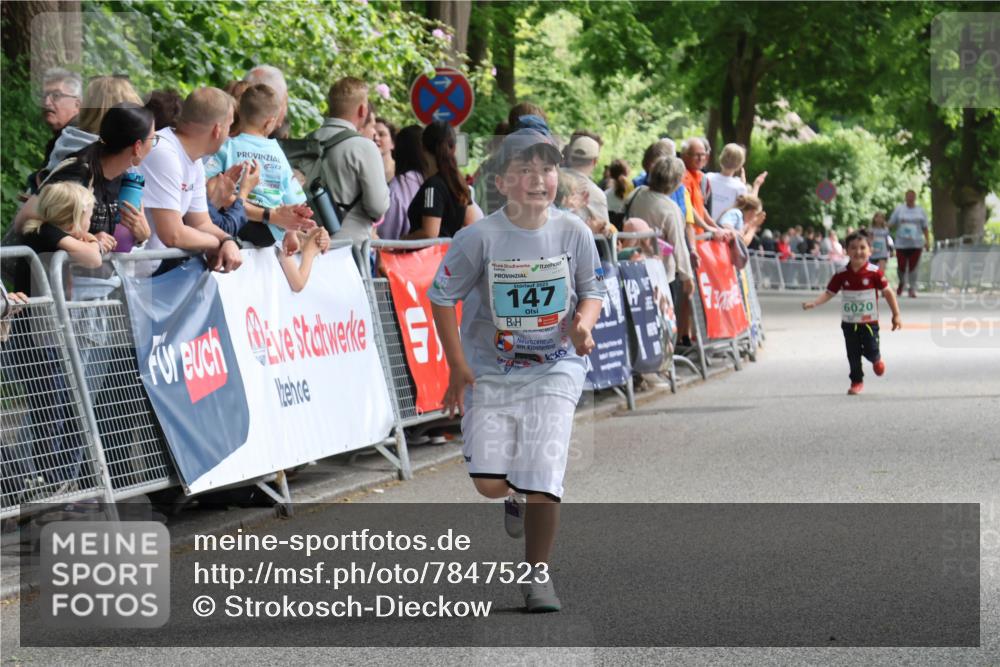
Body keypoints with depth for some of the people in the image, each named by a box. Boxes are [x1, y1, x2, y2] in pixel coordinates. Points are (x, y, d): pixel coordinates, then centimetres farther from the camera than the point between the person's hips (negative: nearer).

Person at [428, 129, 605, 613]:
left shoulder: (573, 232, -10)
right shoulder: (480, 238, -15)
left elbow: (592, 291, 5)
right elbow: (442, 298, -5)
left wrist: (583, 323, -17)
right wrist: (458, 368, -6)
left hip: (554, 369, 0)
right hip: (491, 369, 0)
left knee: (542, 480, -10)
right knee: (489, 481, -4)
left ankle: (538, 577, 6)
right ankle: (517, 498, 34)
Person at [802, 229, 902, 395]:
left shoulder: (874, 273, -11)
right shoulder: (842, 274, -4)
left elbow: (888, 292, -5)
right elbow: (829, 293, -2)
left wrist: (896, 315, -4)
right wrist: (813, 303, -18)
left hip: (869, 321, -2)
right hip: (849, 322, 2)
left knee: (870, 351, -6)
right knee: (853, 354, 7)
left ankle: (877, 359, 30)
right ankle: (857, 381, 23)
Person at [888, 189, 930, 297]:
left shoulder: (921, 211, 9)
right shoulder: (899, 209, 5)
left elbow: (925, 227, 11)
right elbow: (891, 224, 7)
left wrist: (927, 241, 3)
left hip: (916, 244, 0)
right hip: (901, 243, 0)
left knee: (913, 267, -3)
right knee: (901, 267, 0)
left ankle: (912, 289, 3)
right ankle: (902, 282, 28)